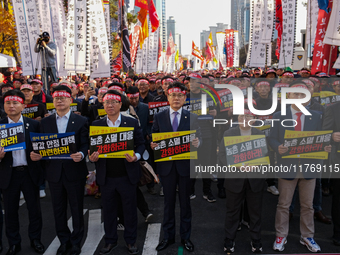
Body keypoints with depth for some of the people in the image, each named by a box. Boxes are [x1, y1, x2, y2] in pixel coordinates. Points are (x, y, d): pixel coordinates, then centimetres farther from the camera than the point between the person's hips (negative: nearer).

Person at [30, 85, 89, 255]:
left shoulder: (81, 121, -1)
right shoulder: (45, 122, 8)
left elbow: (86, 144, -6)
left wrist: (81, 155, -26)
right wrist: (35, 154, -12)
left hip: (74, 172, -3)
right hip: (54, 172, 3)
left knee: (76, 209, 8)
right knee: (58, 209, 14)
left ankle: (76, 241, 26)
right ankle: (64, 241, 31)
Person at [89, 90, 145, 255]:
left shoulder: (132, 122, -1)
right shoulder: (96, 125, 4)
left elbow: (140, 144, 1)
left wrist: (136, 156, -17)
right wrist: (92, 157, -14)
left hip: (127, 176, -1)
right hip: (106, 177, 2)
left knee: (130, 209, 10)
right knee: (108, 210, 14)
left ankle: (130, 241, 29)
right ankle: (110, 241, 31)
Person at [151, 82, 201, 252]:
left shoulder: (192, 117, 4)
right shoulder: (159, 117, 5)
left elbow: (198, 139, 2)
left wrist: (197, 143, -20)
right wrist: (153, 145, -15)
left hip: (185, 164, 0)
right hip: (166, 165, 1)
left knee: (185, 202, 10)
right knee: (168, 202, 12)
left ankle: (185, 237, 24)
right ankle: (168, 236, 26)